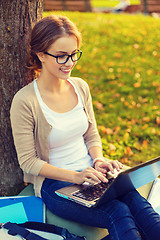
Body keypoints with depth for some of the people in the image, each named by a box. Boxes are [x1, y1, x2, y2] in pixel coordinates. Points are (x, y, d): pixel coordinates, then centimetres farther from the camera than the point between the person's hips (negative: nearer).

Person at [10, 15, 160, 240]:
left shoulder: (80, 87, 4)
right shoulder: (25, 102, -13)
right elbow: (28, 162, -11)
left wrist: (99, 160, -9)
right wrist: (75, 176, -21)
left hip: (90, 174, 5)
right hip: (54, 183, -4)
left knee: (136, 201, -25)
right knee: (118, 213, -29)